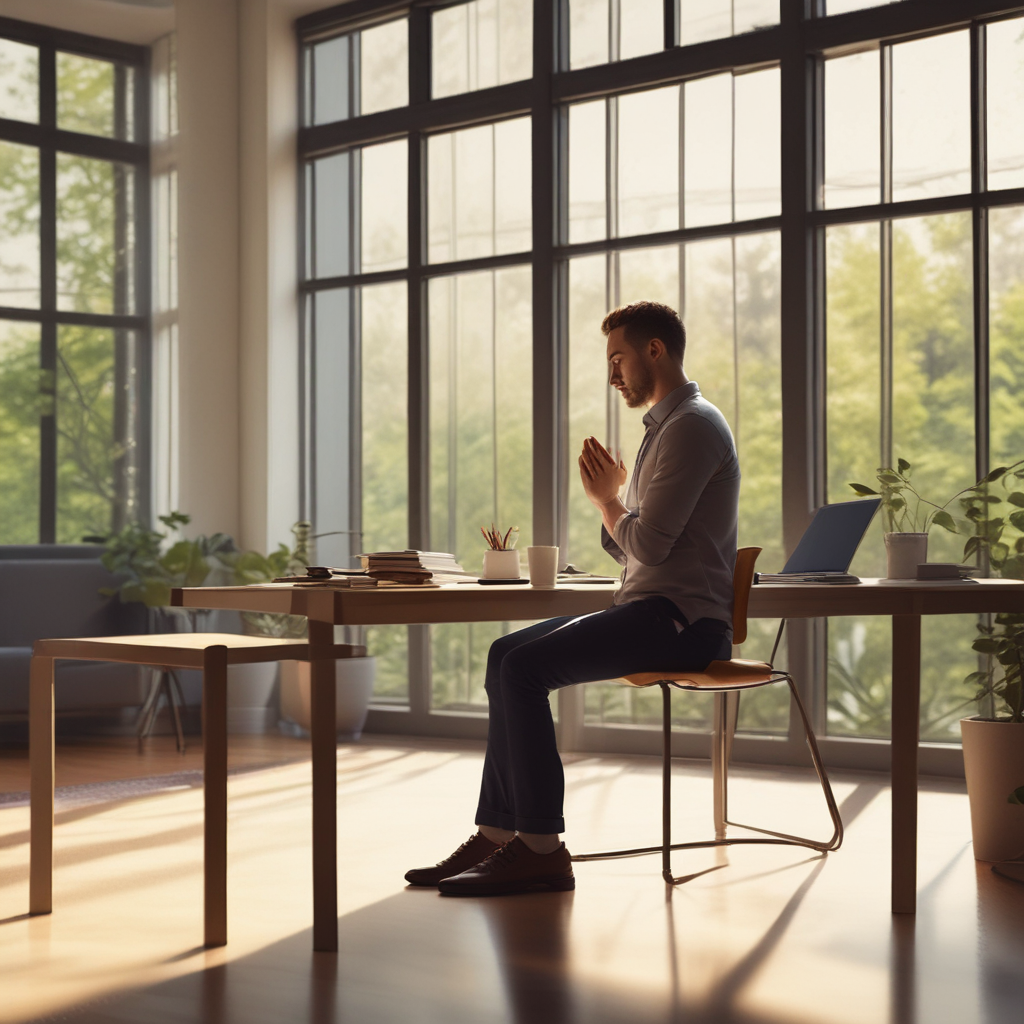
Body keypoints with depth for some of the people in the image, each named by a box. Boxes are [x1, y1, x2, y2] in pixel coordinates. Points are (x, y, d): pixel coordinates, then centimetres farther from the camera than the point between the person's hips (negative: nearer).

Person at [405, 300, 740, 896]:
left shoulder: (692, 425, -12)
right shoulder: (669, 425, 22)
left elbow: (647, 547, -19)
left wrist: (607, 499, -1)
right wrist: (610, 497, 5)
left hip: (681, 620, -11)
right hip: (652, 609, 11)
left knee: (524, 667, -21)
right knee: (507, 656, 6)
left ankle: (541, 851, -17)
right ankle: (497, 834, 3)